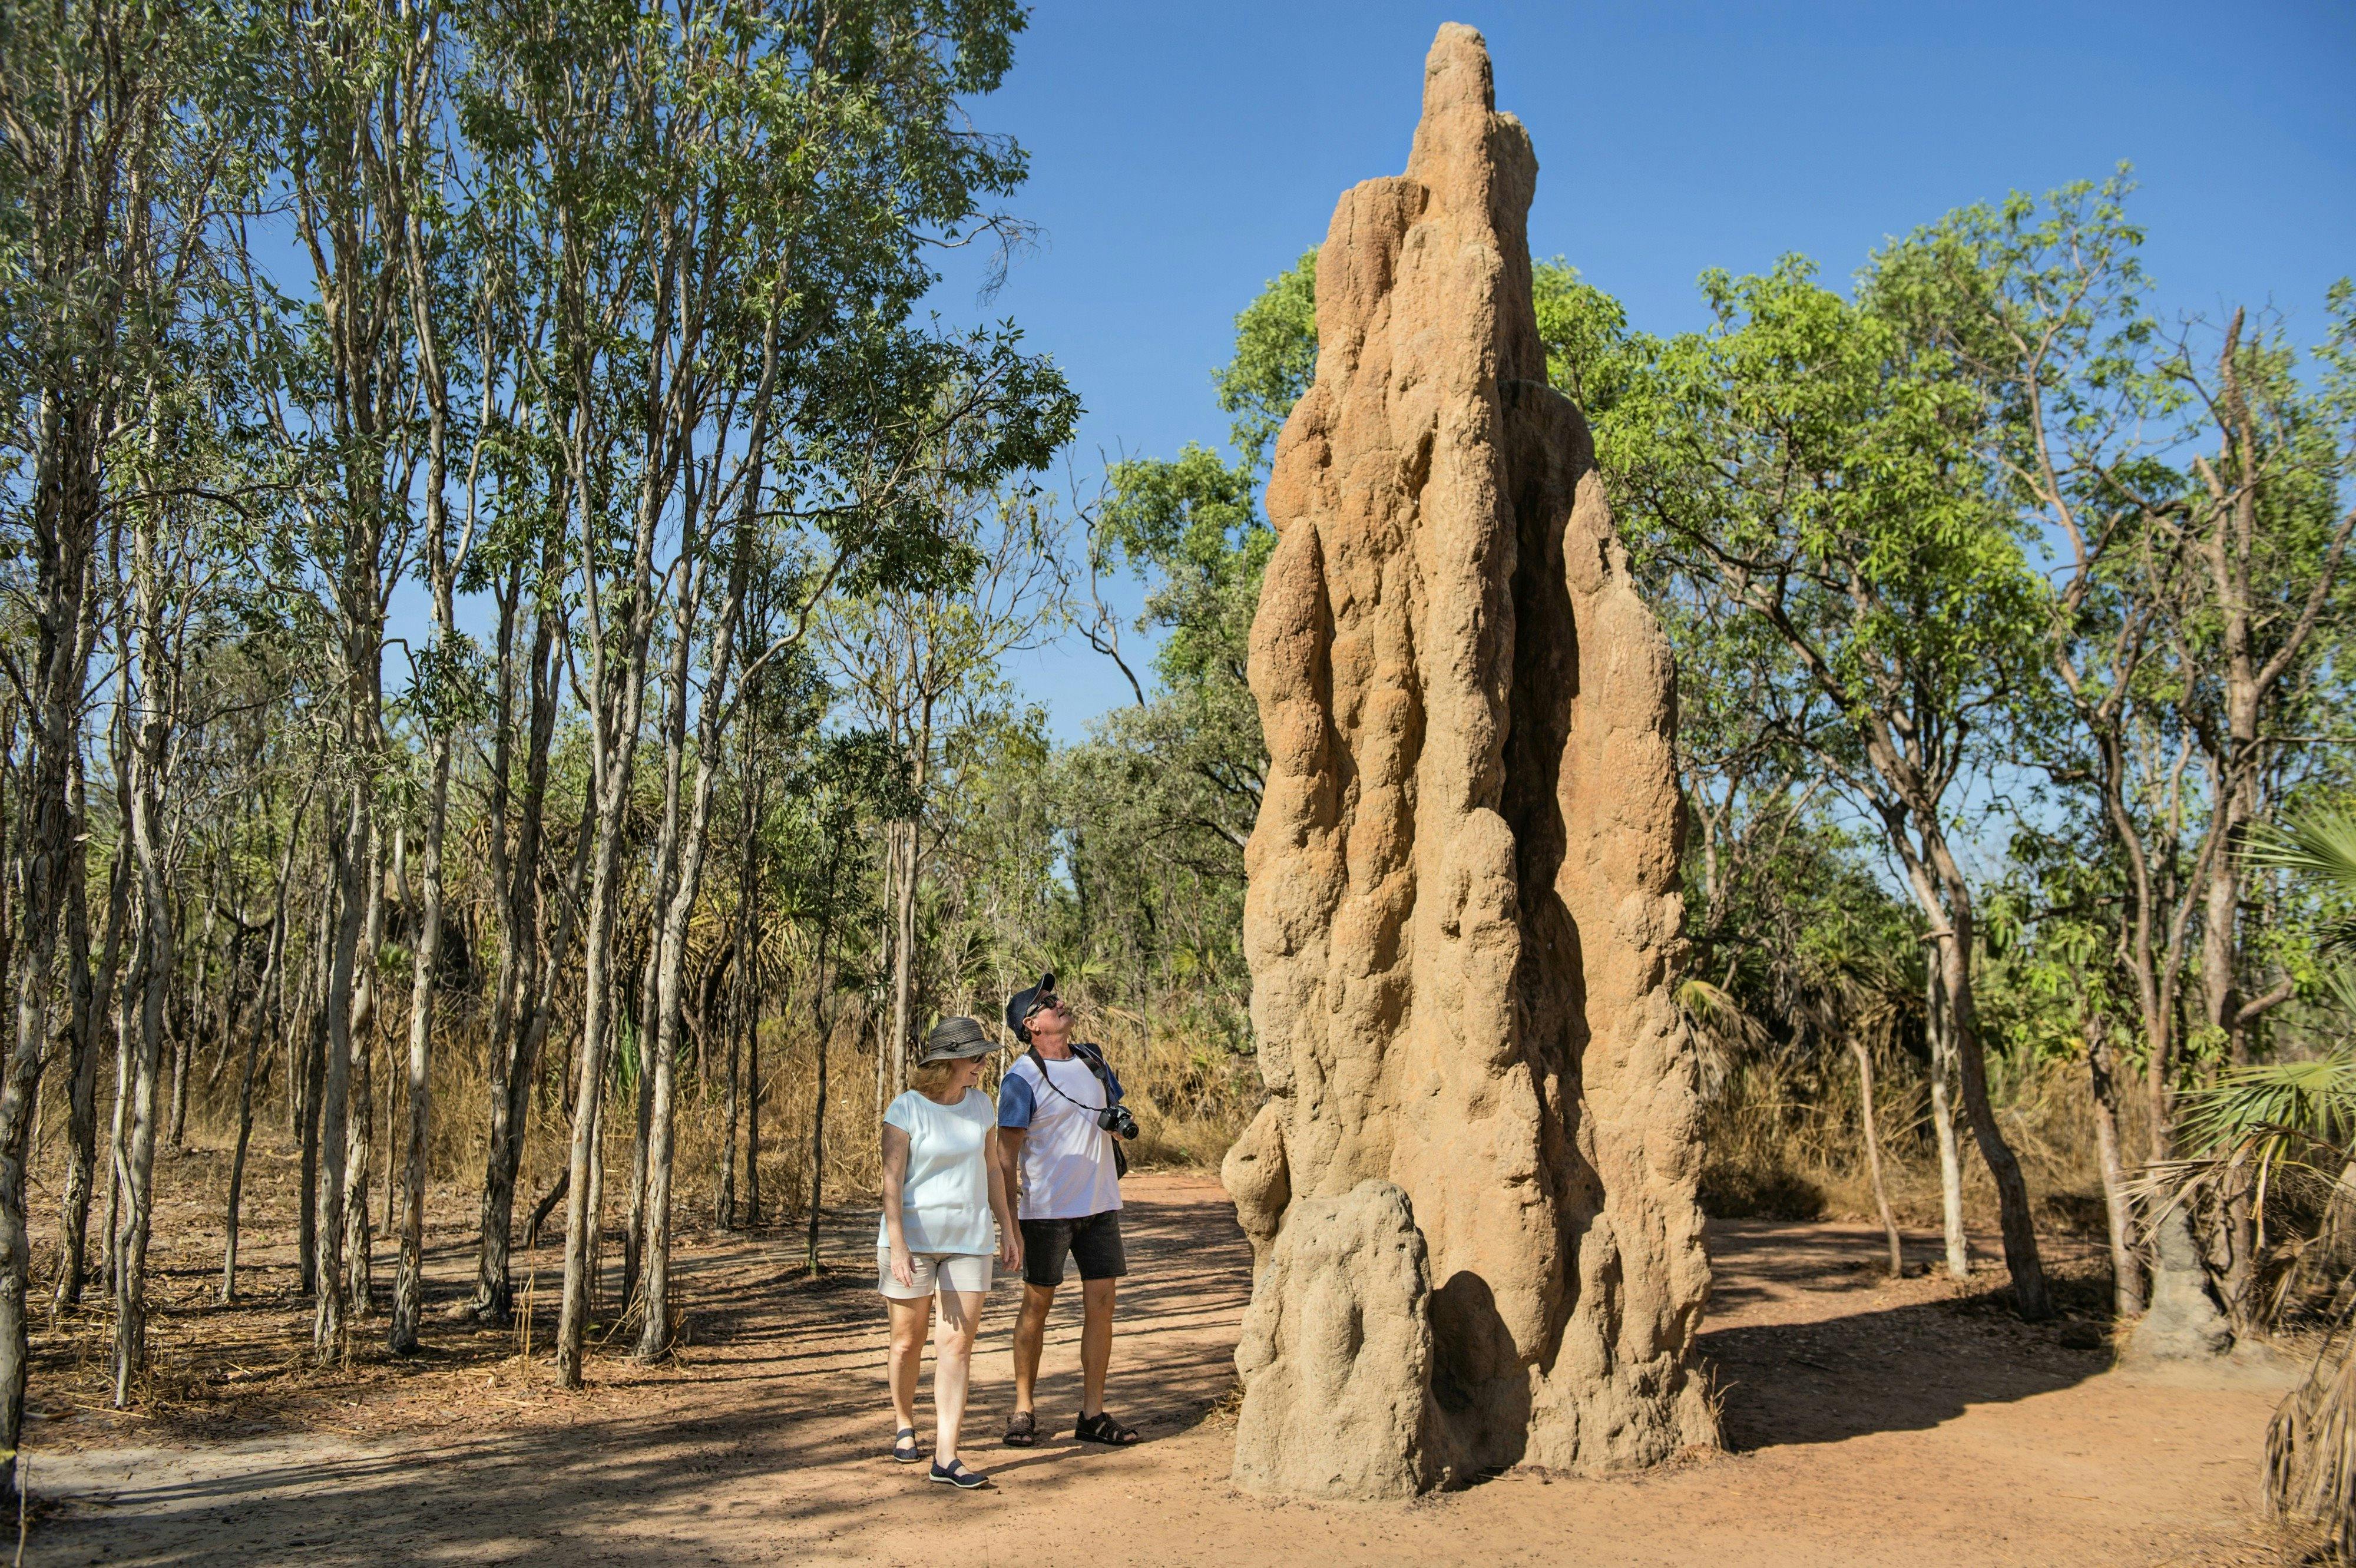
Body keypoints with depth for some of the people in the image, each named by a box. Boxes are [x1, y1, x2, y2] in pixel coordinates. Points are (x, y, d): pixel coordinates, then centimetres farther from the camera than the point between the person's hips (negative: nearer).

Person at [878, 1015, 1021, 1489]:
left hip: (969, 1241, 4)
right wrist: (897, 1246, -20)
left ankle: (946, 1456, -5)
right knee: (908, 1343, 9)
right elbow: (891, 1182, -14)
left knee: (957, 1345, -4)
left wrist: (1007, 1227, 15)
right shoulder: (907, 1110, -10)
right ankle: (905, 1427, 34)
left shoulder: (980, 1105, 6)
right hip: (913, 1240, -3)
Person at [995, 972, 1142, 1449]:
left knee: (1101, 1301, 3)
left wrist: (1125, 1122, -2)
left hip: (1101, 1204, 5)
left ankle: (1092, 1414, 10)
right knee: (1037, 1304, 4)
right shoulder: (1021, 1078, -8)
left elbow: (1117, 1114, 22)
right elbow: (1007, 1152, -10)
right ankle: (1023, 1409, 16)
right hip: (1046, 1209, -5)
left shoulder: (1093, 1060, 10)